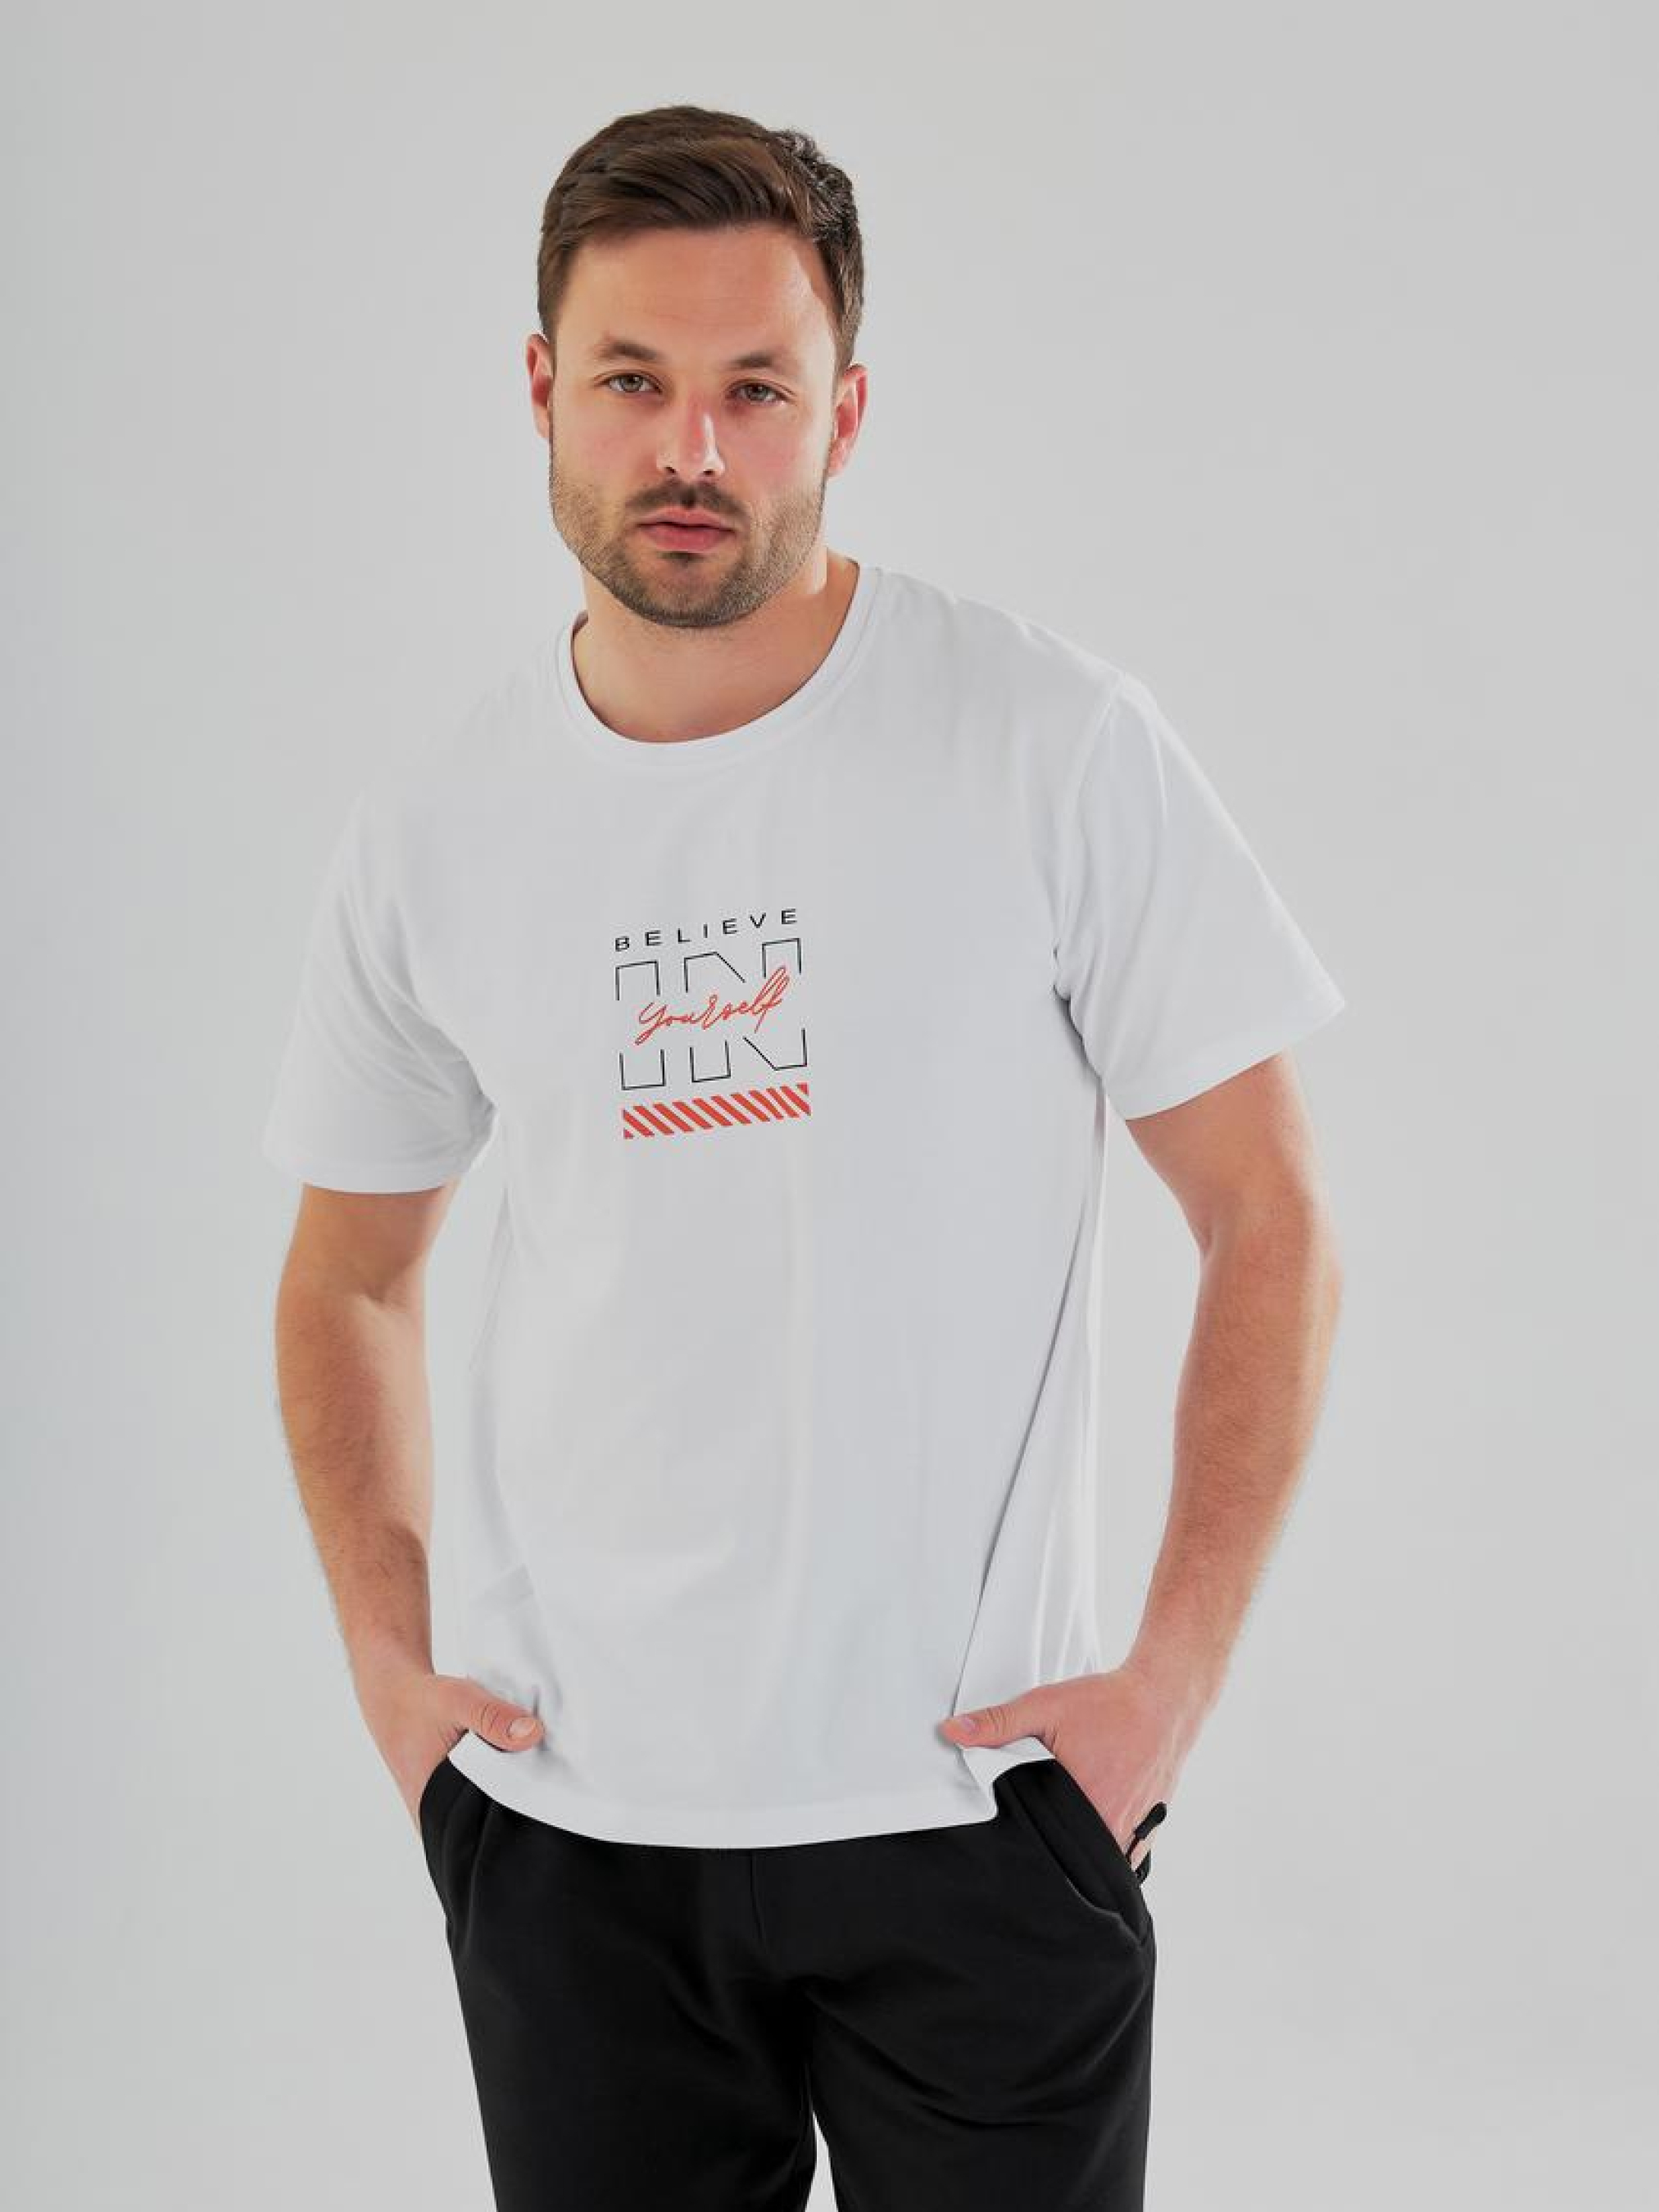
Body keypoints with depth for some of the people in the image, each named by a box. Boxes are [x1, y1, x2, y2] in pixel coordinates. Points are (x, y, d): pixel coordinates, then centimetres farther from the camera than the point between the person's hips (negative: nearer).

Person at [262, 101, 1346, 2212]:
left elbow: (1269, 1223, -4)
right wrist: (387, 1658, 4)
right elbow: (347, 1272, 14)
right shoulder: (435, 825, 1)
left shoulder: (1053, 744, -9)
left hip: (967, 1805, -2)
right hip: (564, 1824, 3)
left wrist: (1175, 1675, -9)